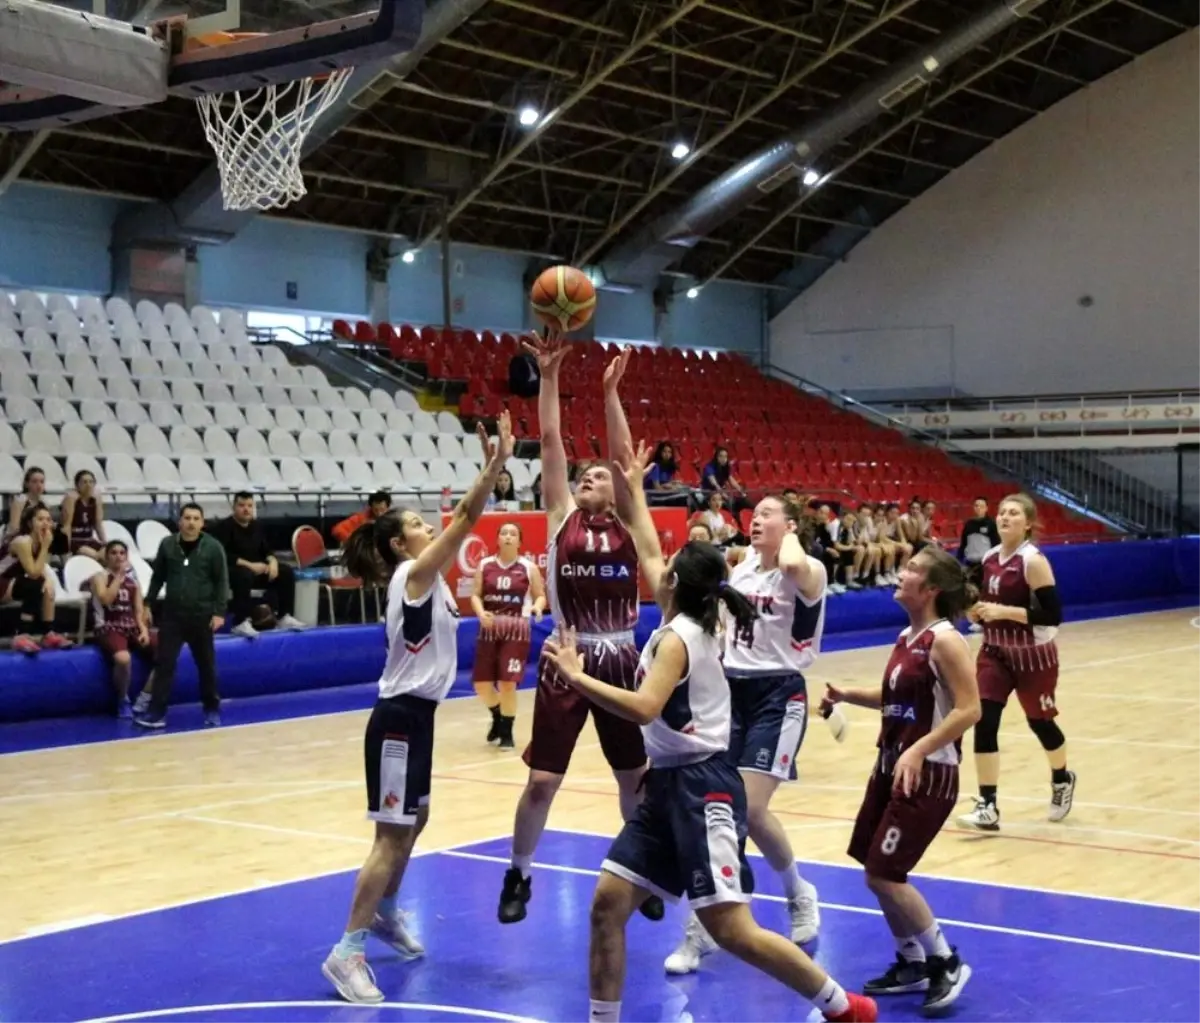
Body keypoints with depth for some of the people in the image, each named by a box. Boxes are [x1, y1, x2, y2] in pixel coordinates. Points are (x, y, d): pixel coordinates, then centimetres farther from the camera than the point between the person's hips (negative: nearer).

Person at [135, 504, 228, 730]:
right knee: (164, 663, 0)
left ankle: (212, 709, 24)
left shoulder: (213, 547, -6)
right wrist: (148, 604, 7)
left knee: (206, 664, 10)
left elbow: (222, 581, -4)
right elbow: (158, 577, 10)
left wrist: (219, 612, -10)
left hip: (201, 615, -2)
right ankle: (157, 711, 3)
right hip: (172, 614, 2)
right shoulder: (167, 545, 0)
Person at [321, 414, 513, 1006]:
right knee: (393, 836, -9)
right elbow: (465, 518, -22)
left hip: (415, 714, 10)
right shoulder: (413, 574, -14)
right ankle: (347, 952, -6)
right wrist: (496, 464, -25)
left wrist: (492, 465, 4)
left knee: (413, 822, 22)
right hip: (400, 717, -10)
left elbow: (462, 521, 11)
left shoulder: (423, 579, 11)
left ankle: (385, 914, 40)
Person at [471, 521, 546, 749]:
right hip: (489, 629, 3)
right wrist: (481, 614, -17)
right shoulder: (485, 565, 5)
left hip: (517, 630, -2)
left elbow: (540, 595, 4)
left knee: (508, 682, -7)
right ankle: (498, 718, 34)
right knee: (481, 683, 3)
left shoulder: (528, 568, 1)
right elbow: (475, 595, 3)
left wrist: (537, 607, -19)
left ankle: (507, 732, 10)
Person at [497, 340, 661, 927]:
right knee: (542, 781, 0)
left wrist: (610, 392, -12)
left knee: (636, 779, 11)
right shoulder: (561, 517, 5)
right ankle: (518, 877, 18)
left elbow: (624, 456, -6)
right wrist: (548, 376, -7)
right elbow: (551, 441, -1)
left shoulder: (627, 524, 5)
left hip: (619, 662, 1)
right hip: (566, 661, -1)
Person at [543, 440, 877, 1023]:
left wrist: (576, 677, -27)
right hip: (668, 785, 10)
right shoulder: (688, 623, 11)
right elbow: (648, 553, 26)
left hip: (700, 788, -9)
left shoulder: (678, 637, -14)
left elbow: (643, 708, -30)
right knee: (608, 903, 5)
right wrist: (634, 490, 33)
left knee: (732, 930, -10)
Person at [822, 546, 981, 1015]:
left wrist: (917, 751, -28)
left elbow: (969, 710, -22)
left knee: (884, 876, -8)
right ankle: (910, 964, 27)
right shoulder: (906, 636, 9)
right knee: (877, 873, 12)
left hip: (928, 774, -9)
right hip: (890, 766, 9)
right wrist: (848, 695, 8)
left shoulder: (945, 640, -16)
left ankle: (947, 963, 9)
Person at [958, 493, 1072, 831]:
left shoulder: (1033, 561, -19)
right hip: (995, 652, 5)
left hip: (1033, 656, -5)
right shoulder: (990, 558, 2)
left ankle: (1062, 780, 44)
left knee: (1040, 723, 13)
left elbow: (1052, 615, -24)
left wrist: (1004, 612, -28)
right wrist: (976, 610, -5)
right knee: (984, 722, -10)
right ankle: (988, 807, -6)